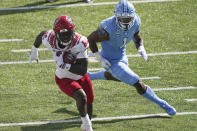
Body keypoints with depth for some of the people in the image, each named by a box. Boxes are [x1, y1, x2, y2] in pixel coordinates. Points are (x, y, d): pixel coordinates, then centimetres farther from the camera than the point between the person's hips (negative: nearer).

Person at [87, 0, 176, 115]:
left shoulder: (135, 21, -16)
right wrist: (100, 59, -21)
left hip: (122, 55, 8)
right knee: (138, 84, -7)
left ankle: (88, 76, 61)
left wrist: (141, 48, -16)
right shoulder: (109, 28, -36)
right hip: (112, 61, -8)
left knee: (116, 77, 38)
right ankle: (162, 104, 13)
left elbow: (137, 37, 5)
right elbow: (90, 39, -21)